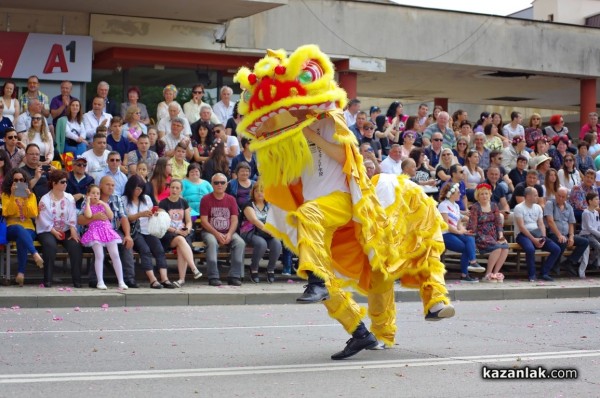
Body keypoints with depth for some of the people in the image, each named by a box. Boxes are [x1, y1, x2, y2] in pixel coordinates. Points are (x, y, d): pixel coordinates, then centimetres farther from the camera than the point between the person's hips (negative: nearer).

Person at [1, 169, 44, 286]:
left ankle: (21, 273, -36)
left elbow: (33, 214, 1)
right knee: (19, 229, -39)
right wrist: (13, 196, -15)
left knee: (21, 239, -36)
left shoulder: (31, 195, 14)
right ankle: (35, 254, -54)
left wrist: (26, 200, -11)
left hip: (28, 229, 1)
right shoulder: (5, 195, 9)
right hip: (12, 229, -1)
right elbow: (7, 213, -6)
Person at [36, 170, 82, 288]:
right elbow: (44, 220, -9)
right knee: (50, 245, -34)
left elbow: (72, 217, -1)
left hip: (66, 231, 3)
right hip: (48, 231, -3)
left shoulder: (69, 198, 8)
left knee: (75, 245, -25)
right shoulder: (45, 200, -2)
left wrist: (73, 231, -16)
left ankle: (77, 279, -21)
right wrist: (54, 232, -20)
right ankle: (47, 280, -28)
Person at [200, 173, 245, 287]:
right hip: (210, 232, -3)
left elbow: (234, 220, 2)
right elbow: (204, 221, -7)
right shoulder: (206, 199, 0)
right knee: (212, 242, -36)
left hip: (228, 232, 3)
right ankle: (213, 277, -33)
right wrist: (217, 234, -18)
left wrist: (229, 234, -16)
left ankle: (234, 276, -21)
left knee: (240, 242, -25)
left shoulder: (231, 199, 9)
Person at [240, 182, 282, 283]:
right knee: (261, 243, -35)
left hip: (267, 234, 4)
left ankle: (270, 270, -7)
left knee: (277, 243, -27)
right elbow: (255, 220, -15)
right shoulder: (249, 205, 0)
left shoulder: (269, 205, 17)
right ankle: (253, 269, -13)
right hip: (250, 233, -4)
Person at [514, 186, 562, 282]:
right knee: (530, 249, -38)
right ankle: (532, 275, -19)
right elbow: (521, 227, -13)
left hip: (537, 234, 7)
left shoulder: (538, 207, 15)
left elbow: (541, 224, 11)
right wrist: (533, 239, -19)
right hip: (523, 235, -6)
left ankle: (545, 272, -4)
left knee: (556, 249, -10)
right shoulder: (519, 208, -6)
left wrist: (543, 238, -8)